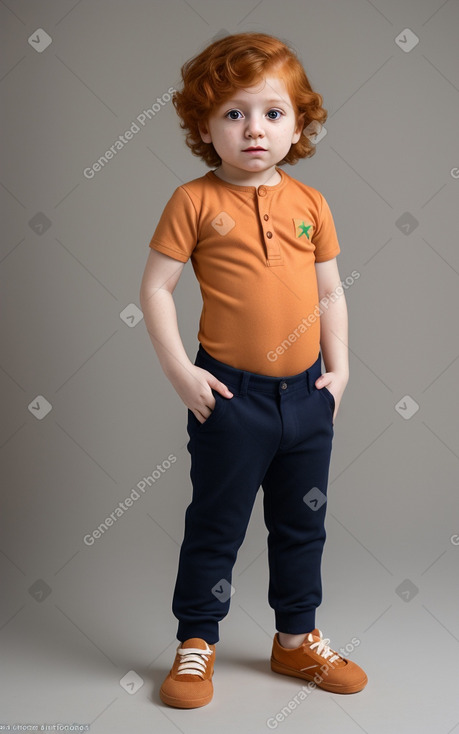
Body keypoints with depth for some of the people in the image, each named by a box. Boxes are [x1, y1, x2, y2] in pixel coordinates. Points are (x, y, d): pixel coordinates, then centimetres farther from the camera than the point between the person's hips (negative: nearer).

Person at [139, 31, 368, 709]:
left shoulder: (310, 203, 5)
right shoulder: (195, 201, -7)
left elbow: (330, 292, 11)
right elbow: (156, 287, -7)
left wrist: (339, 368, 6)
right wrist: (180, 372, -12)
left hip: (307, 392, 5)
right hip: (231, 393, -4)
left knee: (302, 524, 17)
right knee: (216, 525, 8)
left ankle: (297, 639, 35)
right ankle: (196, 643, 27)